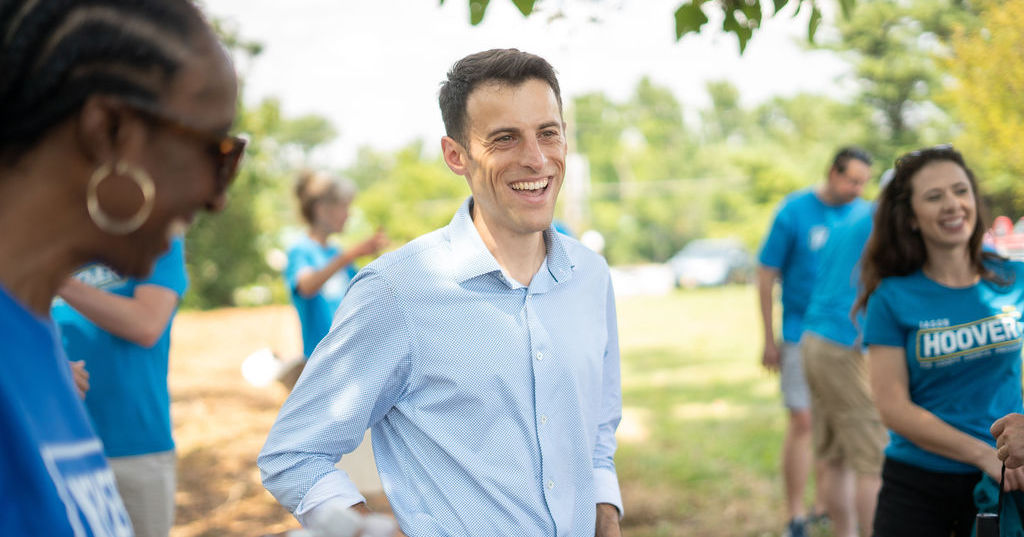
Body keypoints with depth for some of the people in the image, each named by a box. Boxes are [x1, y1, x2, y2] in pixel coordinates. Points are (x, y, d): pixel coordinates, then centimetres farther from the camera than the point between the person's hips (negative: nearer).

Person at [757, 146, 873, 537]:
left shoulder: (865, 214, 3)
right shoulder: (794, 212, -8)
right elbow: (766, 276, -5)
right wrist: (769, 340, -5)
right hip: (802, 338, -4)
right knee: (803, 422, -5)